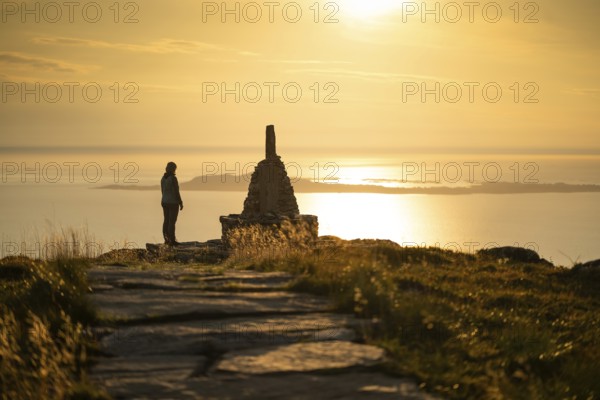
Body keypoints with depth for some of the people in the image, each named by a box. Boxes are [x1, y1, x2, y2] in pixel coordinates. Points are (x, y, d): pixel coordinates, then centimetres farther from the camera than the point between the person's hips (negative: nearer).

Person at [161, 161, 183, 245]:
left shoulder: (163, 178, 5)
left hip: (165, 202, 7)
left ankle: (166, 239, 15)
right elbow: (176, 192, -18)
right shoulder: (173, 178, -18)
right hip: (173, 202, -7)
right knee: (172, 222, -3)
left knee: (166, 221, 12)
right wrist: (181, 203, -10)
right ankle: (172, 241, -1)